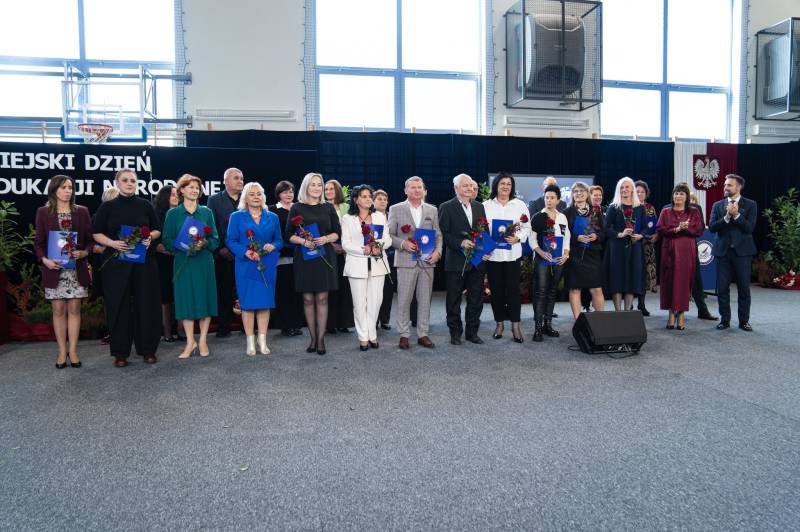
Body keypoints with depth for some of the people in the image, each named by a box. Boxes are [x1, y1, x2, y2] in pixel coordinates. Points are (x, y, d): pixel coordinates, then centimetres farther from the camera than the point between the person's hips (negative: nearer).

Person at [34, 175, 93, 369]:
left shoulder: (82, 212, 6)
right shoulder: (43, 212, 3)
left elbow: (90, 238, 6)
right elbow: (38, 242, 3)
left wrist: (85, 252, -13)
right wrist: (44, 259, -14)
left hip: (77, 269, 1)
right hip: (54, 268, -1)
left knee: (74, 309, 3)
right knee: (58, 310, 3)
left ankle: (73, 350, 12)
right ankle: (62, 351, 12)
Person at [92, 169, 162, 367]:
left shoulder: (145, 205, 8)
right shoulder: (107, 207, 5)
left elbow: (157, 230, 12)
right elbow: (97, 234, 4)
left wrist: (150, 237, -9)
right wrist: (112, 243, -14)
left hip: (144, 261, 1)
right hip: (116, 262, -1)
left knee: (146, 304, 2)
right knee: (119, 306, 1)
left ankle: (148, 350, 12)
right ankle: (120, 353, 10)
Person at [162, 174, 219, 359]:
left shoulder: (206, 212, 8)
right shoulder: (173, 213, 5)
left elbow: (215, 239, 6)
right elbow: (167, 240, 2)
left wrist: (204, 243, -14)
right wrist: (182, 246, -16)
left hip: (204, 262, 1)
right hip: (183, 262, -1)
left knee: (205, 299, 1)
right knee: (186, 300, 1)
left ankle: (203, 341, 12)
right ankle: (190, 342, 10)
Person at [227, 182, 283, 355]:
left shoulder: (272, 217, 12)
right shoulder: (237, 217, 4)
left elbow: (279, 240, 12)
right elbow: (231, 241, -1)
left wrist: (272, 246, -11)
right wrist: (245, 252, -18)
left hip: (267, 266, 2)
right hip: (246, 266, -2)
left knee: (265, 302, 3)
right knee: (248, 303, -1)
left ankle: (262, 341, 11)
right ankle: (250, 343, 7)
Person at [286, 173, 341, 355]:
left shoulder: (328, 208, 7)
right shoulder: (297, 208, 4)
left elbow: (337, 232, 7)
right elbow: (289, 235, 3)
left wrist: (326, 239, -12)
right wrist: (303, 241, -16)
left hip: (324, 256, 0)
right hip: (304, 257, 0)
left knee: (322, 298, 0)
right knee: (308, 299, 4)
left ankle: (321, 339, 6)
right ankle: (313, 338, 15)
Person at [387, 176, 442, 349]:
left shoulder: (432, 210, 11)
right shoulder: (396, 209, 3)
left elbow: (438, 234, 11)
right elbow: (389, 235, 2)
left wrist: (437, 251, -6)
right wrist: (403, 243, -15)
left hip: (427, 261, 3)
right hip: (406, 260, -2)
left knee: (425, 299, 6)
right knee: (404, 300, 1)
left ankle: (423, 334, 15)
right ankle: (404, 335, 11)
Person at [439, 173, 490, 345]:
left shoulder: (479, 207, 12)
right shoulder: (446, 208, -3)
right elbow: (443, 234, -9)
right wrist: (461, 243, -20)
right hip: (456, 261, -4)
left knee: (476, 299, 9)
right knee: (454, 300, 5)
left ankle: (472, 331, 22)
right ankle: (455, 332, 17)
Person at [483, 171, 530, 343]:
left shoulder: (520, 204, 7)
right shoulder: (486, 205, 3)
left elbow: (527, 227, 7)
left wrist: (517, 238, -11)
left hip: (513, 253, 0)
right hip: (492, 253, 0)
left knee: (513, 289, -1)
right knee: (496, 289, 6)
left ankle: (515, 326, 7)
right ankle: (499, 323, 19)